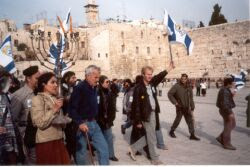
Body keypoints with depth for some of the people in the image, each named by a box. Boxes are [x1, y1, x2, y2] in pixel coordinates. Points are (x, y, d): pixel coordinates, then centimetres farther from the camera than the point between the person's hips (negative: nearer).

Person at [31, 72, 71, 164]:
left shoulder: (55, 99, 13)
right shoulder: (37, 99, -8)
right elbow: (40, 123, -17)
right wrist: (54, 109, -20)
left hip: (58, 139, 7)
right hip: (46, 141, -6)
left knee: (63, 163, 5)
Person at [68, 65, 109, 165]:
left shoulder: (94, 88, 9)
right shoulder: (79, 88, -16)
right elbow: (72, 108, -21)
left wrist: (94, 119, 14)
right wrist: (80, 123, -27)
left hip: (93, 123, 8)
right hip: (83, 124, -7)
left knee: (104, 147, 7)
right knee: (81, 152, 7)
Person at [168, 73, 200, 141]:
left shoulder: (189, 88, 5)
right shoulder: (176, 86, -12)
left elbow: (191, 98, 8)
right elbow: (169, 94, -10)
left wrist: (192, 107, 4)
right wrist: (175, 102, -13)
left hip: (187, 108, 5)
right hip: (180, 107, -5)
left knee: (190, 120, 5)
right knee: (178, 119, 5)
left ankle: (192, 135, 14)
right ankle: (172, 131, 26)